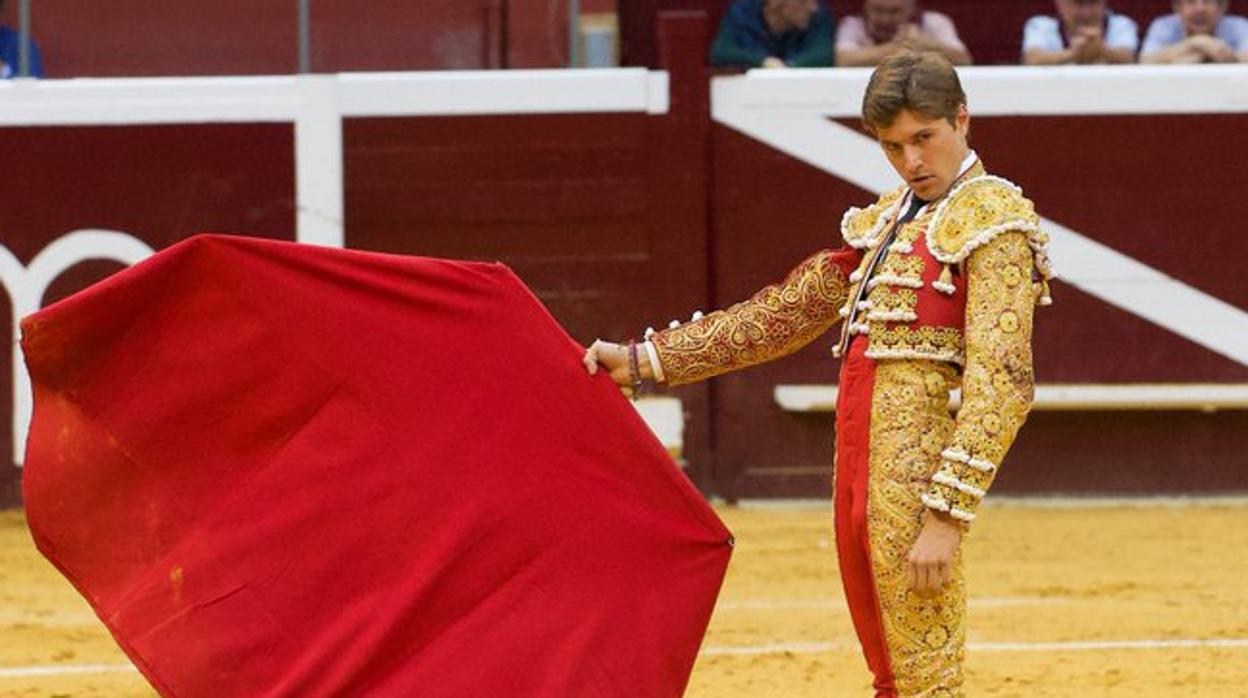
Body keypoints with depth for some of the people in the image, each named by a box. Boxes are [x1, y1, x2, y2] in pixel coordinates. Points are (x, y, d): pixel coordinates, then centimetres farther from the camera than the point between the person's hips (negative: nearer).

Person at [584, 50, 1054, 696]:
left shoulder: (993, 219, -7)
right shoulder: (888, 219, 18)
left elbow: (999, 382, -15)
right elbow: (785, 312, 25)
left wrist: (947, 516, -22)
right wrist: (645, 360, 23)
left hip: (918, 448, -8)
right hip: (856, 445, 8)